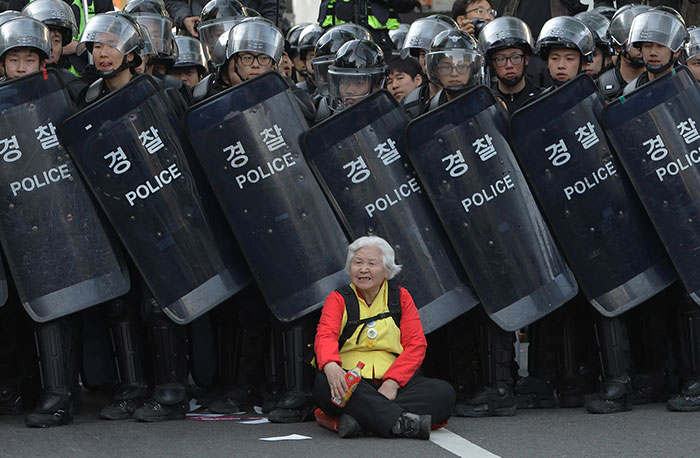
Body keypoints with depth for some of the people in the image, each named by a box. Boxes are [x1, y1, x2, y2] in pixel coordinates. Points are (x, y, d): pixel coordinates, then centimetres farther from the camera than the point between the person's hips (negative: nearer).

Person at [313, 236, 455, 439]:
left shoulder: (400, 297, 14)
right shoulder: (338, 299, 9)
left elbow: (415, 345, 4)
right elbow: (326, 336, -10)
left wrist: (392, 382, -14)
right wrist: (331, 366, -35)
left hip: (396, 382, 2)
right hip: (351, 383, -2)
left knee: (444, 393, -25)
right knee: (324, 384, -36)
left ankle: (358, 418, -37)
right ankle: (400, 422, -47)